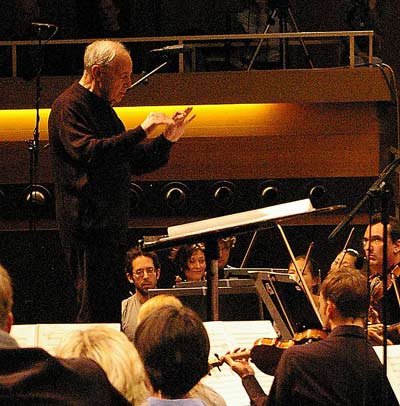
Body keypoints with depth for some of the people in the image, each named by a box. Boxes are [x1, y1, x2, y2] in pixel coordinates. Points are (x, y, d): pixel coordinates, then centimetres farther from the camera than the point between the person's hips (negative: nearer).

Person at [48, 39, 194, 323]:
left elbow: (137, 163, 24)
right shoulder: (69, 106, -9)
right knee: (96, 310, -12)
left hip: (111, 224, 10)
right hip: (89, 223, -10)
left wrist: (168, 139, 8)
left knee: (112, 307, 9)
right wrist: (142, 131, -27)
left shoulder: (103, 108, 21)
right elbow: (88, 153, -27)